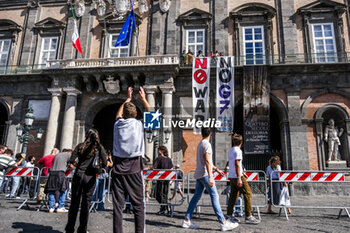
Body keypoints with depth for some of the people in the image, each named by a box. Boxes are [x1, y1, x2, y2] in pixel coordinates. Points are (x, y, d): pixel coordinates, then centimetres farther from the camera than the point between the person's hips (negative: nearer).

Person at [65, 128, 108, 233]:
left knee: (74, 203, 11)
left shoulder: (81, 146, 4)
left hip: (78, 175, 1)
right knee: (86, 204, 7)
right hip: (90, 177, -1)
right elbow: (104, 164, -5)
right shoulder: (99, 148, 1)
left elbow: (71, 161, -3)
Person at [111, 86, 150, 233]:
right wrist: (143, 99, 28)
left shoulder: (118, 124, 6)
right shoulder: (139, 124, -2)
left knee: (118, 205, 5)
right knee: (139, 206, 4)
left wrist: (127, 99, 38)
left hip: (118, 168, 3)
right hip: (134, 169, -2)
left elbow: (118, 114, 30)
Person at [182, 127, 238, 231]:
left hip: (198, 174, 9)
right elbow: (207, 161, -19)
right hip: (204, 174, -9)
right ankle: (223, 223, -7)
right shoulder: (207, 144, -10)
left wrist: (217, 169, 30)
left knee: (196, 196, 10)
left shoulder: (200, 144, 19)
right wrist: (210, 177, -22)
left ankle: (187, 220, 11)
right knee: (214, 196, -8)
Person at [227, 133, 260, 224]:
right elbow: (237, 164, -20)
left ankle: (229, 215, 14)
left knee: (233, 195, 12)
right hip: (237, 176, -9)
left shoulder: (231, 150, 15)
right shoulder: (238, 151, -12)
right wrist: (239, 178, -22)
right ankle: (248, 216, -4)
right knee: (247, 193, -3)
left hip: (231, 176, 9)